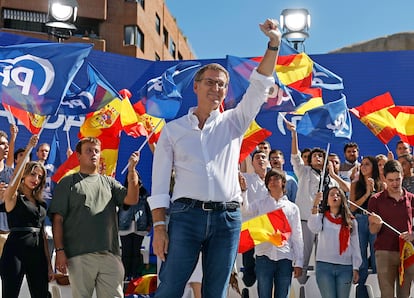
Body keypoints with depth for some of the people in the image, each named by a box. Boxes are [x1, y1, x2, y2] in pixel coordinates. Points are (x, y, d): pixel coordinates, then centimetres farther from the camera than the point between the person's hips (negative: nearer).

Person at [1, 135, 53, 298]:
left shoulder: (41, 203, 17)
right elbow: (15, 176, -21)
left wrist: (49, 264, 12)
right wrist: (28, 149, -28)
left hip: (38, 253, 6)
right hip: (15, 250, -6)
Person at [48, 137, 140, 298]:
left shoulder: (109, 182, 20)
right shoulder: (68, 183, 10)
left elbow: (132, 199, 4)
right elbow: (58, 220, 3)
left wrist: (131, 169, -5)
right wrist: (60, 251, -7)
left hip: (110, 255, 3)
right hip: (79, 256, -2)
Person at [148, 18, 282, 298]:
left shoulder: (233, 122, 14)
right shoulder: (173, 129, 9)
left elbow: (260, 87, 3)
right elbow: (160, 183, 5)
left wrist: (274, 44, -8)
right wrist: (159, 227, -4)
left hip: (227, 217, 2)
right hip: (186, 214, -2)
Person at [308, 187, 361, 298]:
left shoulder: (351, 221, 10)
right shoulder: (322, 217, 5)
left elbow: (355, 245, 9)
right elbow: (314, 228, -17)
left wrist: (356, 268, 4)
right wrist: (315, 206, -23)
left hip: (345, 267, 2)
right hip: (324, 266, -2)